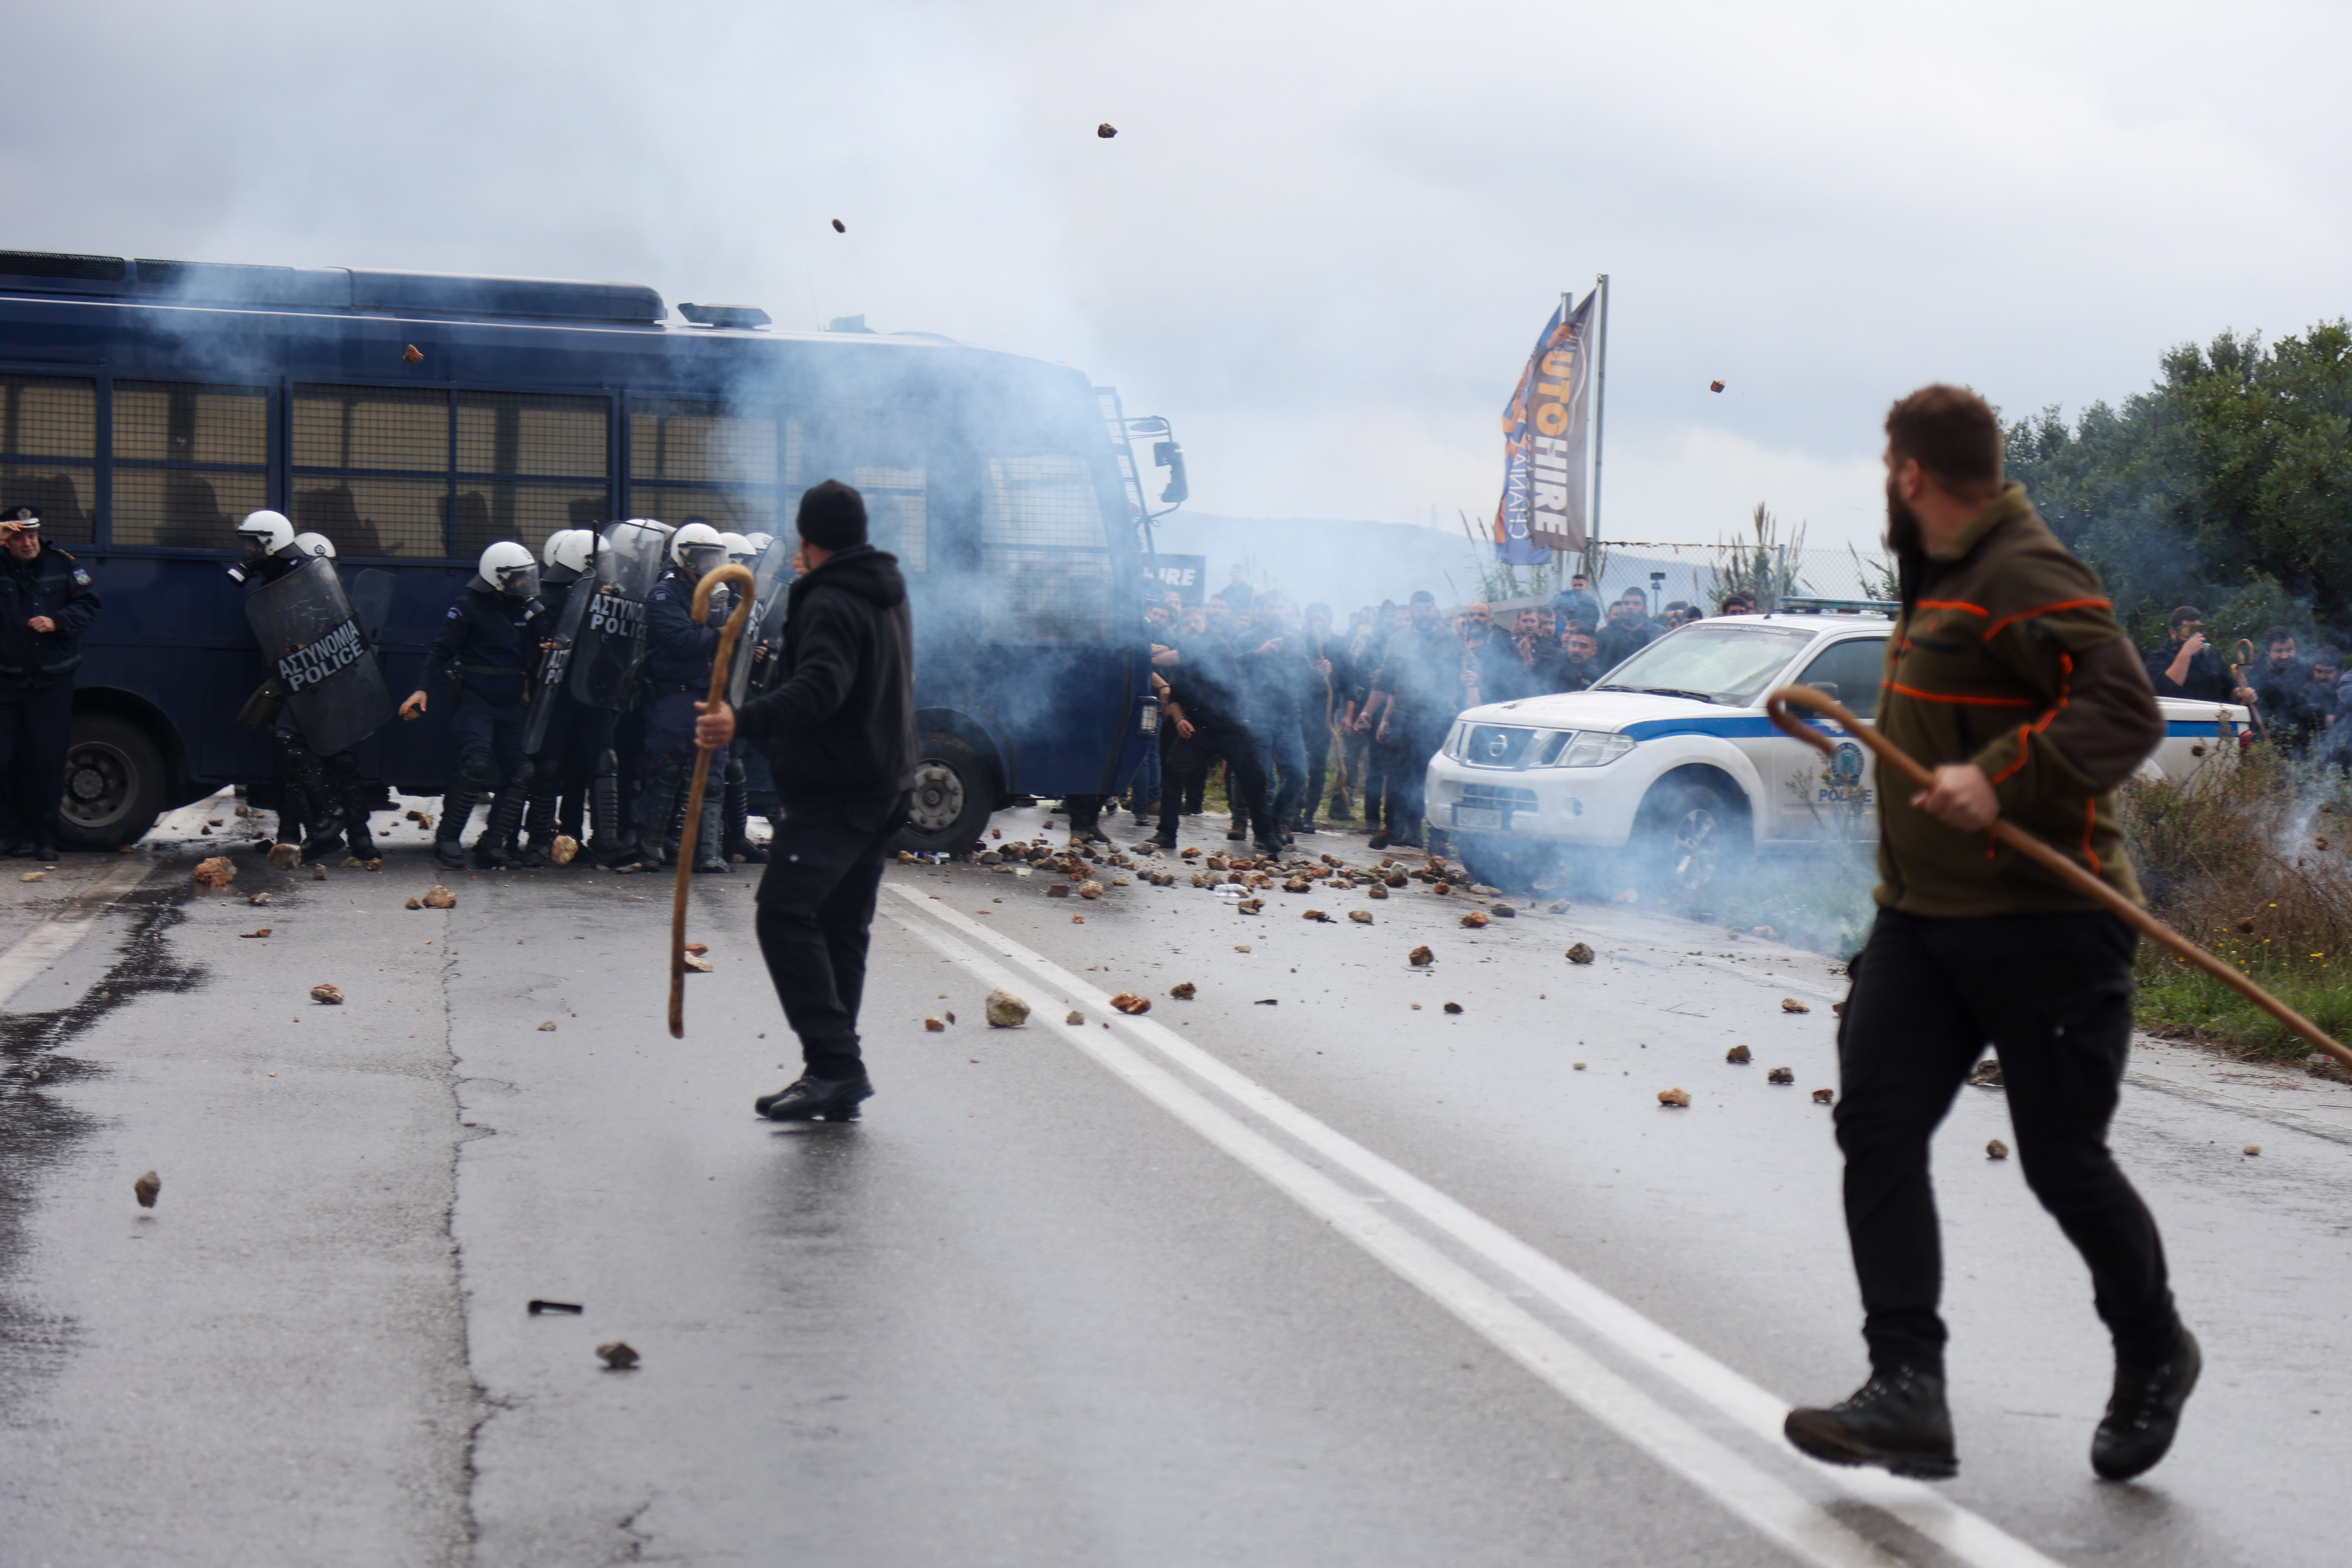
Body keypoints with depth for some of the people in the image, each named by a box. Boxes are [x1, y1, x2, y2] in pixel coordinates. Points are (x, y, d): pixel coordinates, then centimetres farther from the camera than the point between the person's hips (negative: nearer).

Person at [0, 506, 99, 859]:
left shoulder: (63, 565, 2)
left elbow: (88, 605, 4)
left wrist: (56, 622, -14)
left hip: (52, 680, 0)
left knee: (48, 760, 2)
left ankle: (44, 836, 8)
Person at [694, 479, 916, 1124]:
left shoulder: (830, 603, -12)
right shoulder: (887, 594, 17)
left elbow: (819, 690, -29)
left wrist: (743, 722, -42)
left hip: (833, 791, -10)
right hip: (885, 786, 10)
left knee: (784, 910, -17)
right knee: (843, 926, 11)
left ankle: (834, 1063, -24)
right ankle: (837, 1076, 13)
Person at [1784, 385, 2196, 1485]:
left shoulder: (2025, 577, -15)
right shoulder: (1942, 583, 16)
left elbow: (2126, 710, -26)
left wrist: (2001, 778, -34)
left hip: (2042, 926, -9)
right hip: (1923, 920, 9)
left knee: (2064, 1163, 2)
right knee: (1876, 1125, -6)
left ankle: (2154, 1360, 28)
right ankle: (1909, 1393, -8)